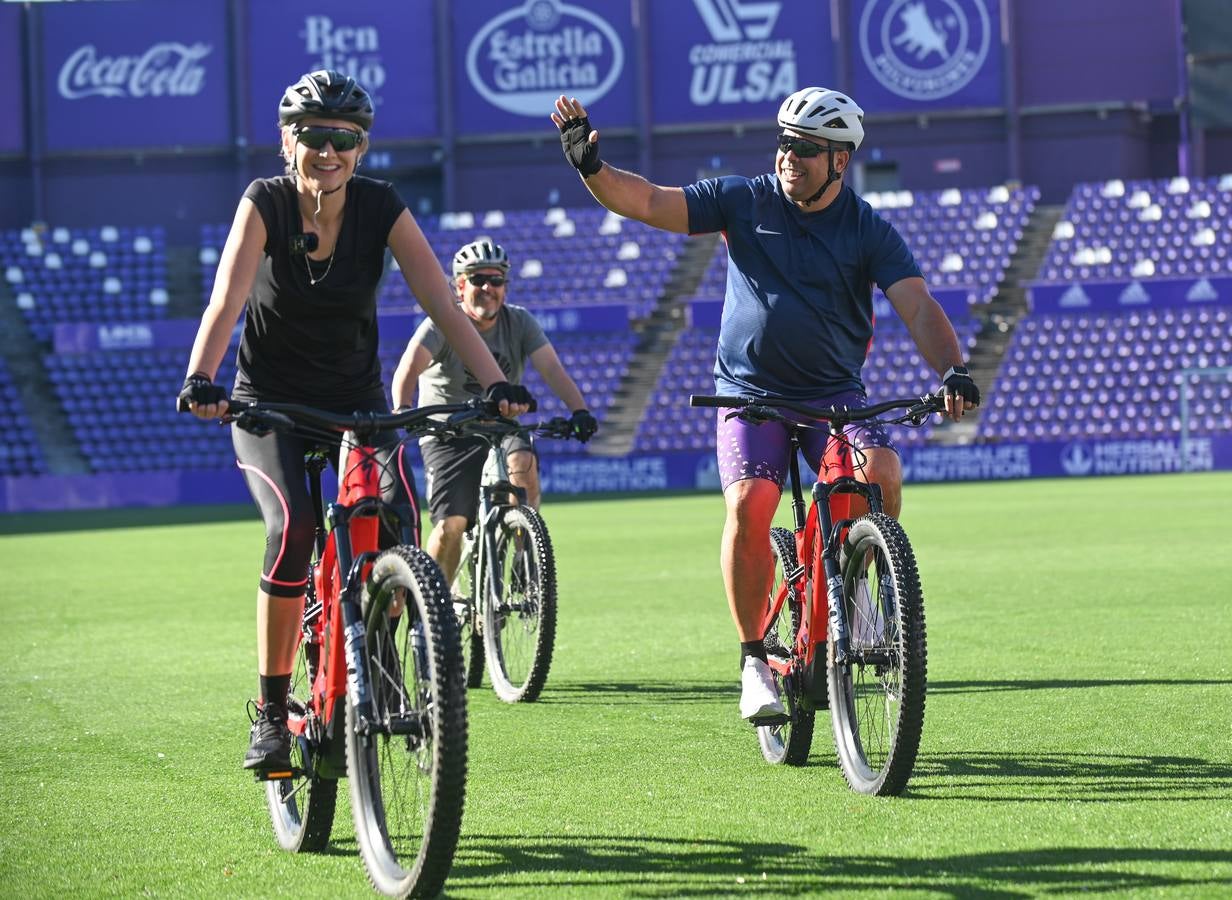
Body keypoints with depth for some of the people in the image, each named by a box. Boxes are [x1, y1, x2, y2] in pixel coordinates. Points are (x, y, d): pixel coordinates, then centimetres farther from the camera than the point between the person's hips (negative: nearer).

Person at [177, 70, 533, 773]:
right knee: (292, 528, -28)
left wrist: (497, 383, -32)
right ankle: (271, 713, -15)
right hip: (270, 403, -2)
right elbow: (227, 300, -29)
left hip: (357, 399, 2)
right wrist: (200, 379, -47)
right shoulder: (265, 204, -15)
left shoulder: (382, 208, -10)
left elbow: (442, 302, -18)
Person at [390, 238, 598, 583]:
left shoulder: (519, 322, -1)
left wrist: (579, 411, -31)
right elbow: (408, 369, -26)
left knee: (523, 462, -33)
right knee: (450, 526, -17)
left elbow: (552, 368, -13)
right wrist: (402, 412, -46)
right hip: (447, 435, -2)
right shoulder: (442, 325, -10)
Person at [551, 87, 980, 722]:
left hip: (834, 393, 0)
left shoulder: (869, 231, -1)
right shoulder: (744, 202, 2)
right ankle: (755, 659, -9)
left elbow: (918, 308, -11)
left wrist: (952, 371, -29)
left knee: (881, 472, -28)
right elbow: (648, 203, -3)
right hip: (750, 390, 0)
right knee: (749, 504, -24)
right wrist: (589, 164, -19)